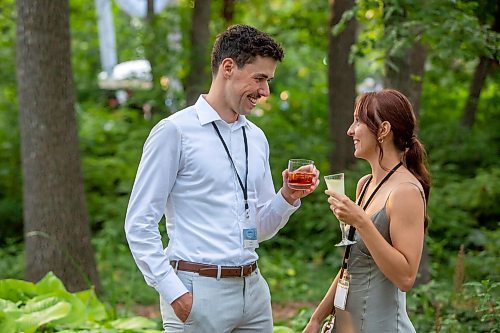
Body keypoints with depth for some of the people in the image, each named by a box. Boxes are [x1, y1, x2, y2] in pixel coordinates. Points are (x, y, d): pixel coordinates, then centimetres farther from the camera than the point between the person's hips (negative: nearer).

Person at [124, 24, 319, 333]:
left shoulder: (257, 138, 13)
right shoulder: (175, 131, -7)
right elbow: (139, 224, -9)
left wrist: (288, 198, -2)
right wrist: (173, 292, -15)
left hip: (252, 288, 6)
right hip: (198, 294, -6)